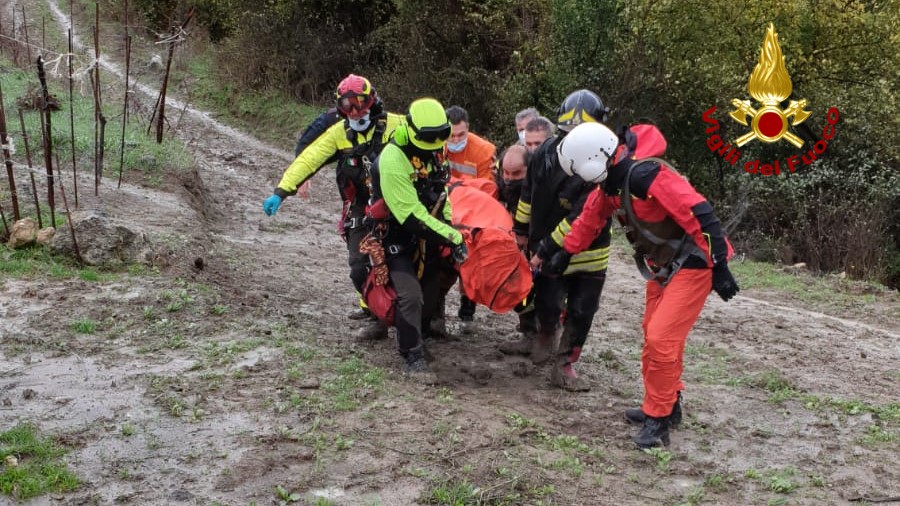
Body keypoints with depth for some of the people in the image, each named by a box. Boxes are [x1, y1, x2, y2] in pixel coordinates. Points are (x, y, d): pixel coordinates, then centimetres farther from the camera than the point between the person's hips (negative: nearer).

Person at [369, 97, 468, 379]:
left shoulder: (433, 150, -2)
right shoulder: (393, 160, -29)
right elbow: (412, 216, -30)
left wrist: (452, 225, 1)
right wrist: (453, 238, -29)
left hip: (426, 236, 8)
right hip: (398, 237, -8)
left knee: (431, 291, 14)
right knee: (411, 296, -18)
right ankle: (413, 358, -7)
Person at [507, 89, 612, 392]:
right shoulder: (546, 152, -7)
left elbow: (581, 218, -26)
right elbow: (529, 192, 10)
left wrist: (545, 249, -23)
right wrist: (521, 230, 17)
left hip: (588, 253, -2)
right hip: (548, 247, 2)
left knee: (581, 311, 4)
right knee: (548, 305, 7)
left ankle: (565, 366, 16)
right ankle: (543, 339, 37)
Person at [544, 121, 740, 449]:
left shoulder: (644, 175, -29)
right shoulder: (613, 180, 1)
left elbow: (699, 214, -31)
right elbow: (590, 219, 19)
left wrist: (719, 266, -27)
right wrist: (564, 254, 28)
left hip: (693, 264, -10)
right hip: (664, 264, 10)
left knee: (662, 338, -13)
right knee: (653, 333, 17)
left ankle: (658, 419, -1)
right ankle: (666, 405, 32)